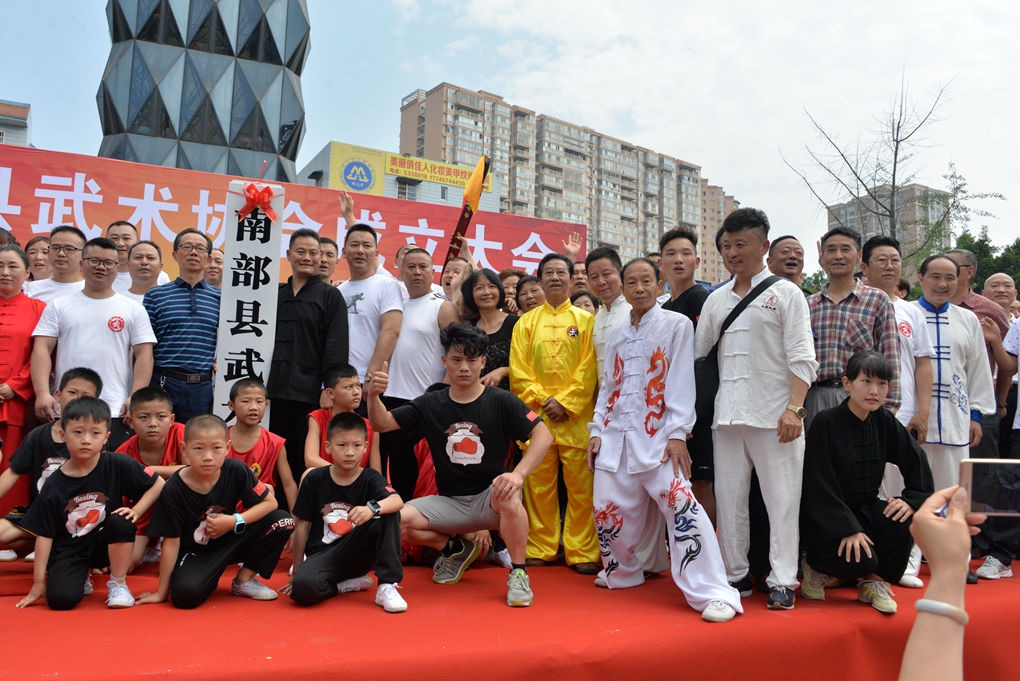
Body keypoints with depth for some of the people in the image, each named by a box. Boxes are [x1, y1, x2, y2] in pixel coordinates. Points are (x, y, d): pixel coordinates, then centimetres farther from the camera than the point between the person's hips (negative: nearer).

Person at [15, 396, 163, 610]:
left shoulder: (117, 465, -15)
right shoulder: (54, 485, -11)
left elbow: (158, 484, -6)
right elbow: (44, 534, -5)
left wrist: (136, 510, -20)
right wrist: (39, 583, -4)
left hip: (105, 543, 0)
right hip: (69, 549, 0)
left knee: (122, 521, -31)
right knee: (60, 599, -22)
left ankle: (118, 584, -9)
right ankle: (81, 578, 17)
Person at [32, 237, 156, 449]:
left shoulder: (133, 310, 7)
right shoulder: (59, 306, 10)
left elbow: (144, 355, 1)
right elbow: (42, 350, 4)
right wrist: (42, 393, -9)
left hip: (115, 412, -1)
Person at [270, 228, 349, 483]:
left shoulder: (330, 295, 2)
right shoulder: (276, 294, 15)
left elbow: (336, 348, -5)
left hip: (310, 394, -4)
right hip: (275, 390, 5)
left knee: (306, 462, 1)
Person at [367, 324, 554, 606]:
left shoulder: (501, 402, -6)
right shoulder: (430, 404, 2)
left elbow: (543, 435, -13)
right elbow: (382, 424, 1)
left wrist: (518, 474, -28)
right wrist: (373, 396, -21)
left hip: (490, 498, -3)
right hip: (449, 503, 3)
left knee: (508, 495, -37)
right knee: (399, 521, -21)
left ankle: (518, 573, -13)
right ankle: (457, 548, 10)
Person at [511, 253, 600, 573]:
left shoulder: (586, 320, 6)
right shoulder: (526, 323, 11)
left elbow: (589, 369, -2)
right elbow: (518, 371, 4)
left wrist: (565, 403, -11)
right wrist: (542, 400, -8)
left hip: (576, 415, -2)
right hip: (536, 414, 2)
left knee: (580, 485, 1)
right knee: (538, 484, 6)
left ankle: (582, 552, 10)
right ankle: (540, 549, 17)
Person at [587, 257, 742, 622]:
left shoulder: (677, 325, 0)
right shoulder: (618, 336, 16)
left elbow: (681, 383, -8)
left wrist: (677, 434, -16)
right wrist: (596, 431, 8)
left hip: (657, 436, -5)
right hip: (615, 436, 5)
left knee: (681, 504, -20)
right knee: (607, 510, 7)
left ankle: (713, 593, -15)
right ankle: (622, 573, 31)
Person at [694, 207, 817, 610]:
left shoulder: (785, 293, 4)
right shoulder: (716, 300, 16)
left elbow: (802, 358, -4)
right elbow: (696, 352, 19)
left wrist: (794, 408, -15)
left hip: (773, 415, -4)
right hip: (727, 414, 5)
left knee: (781, 499, -1)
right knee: (729, 498, 8)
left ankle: (782, 581, 8)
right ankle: (735, 574, 19)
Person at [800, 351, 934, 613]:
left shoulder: (884, 421, 0)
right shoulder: (826, 422, -17)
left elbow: (915, 459, 4)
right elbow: (819, 486, -19)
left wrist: (912, 498, -12)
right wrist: (848, 529, -24)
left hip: (864, 510, 6)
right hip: (825, 522, -6)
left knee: (904, 519, -23)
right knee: (862, 559, -28)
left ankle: (873, 581, 2)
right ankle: (817, 566, 7)